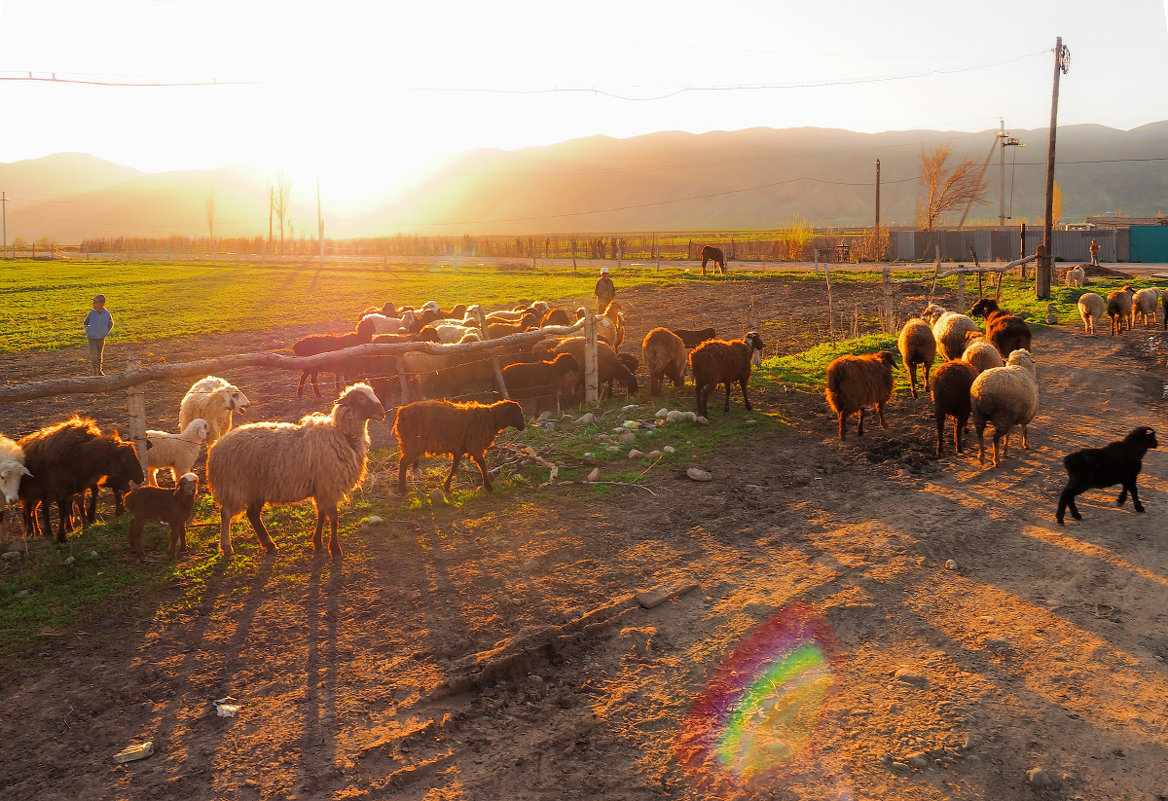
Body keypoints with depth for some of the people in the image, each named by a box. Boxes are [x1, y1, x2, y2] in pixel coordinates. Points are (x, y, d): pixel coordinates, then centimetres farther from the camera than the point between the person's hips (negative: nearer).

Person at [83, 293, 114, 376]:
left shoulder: (107, 314, -9)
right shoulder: (91, 313, -12)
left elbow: (111, 324, 10)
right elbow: (86, 323, 5)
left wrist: (106, 333, 2)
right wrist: (88, 332, -3)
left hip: (101, 338, 2)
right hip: (92, 338, -2)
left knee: (99, 355, 15)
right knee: (93, 355, -10)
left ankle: (99, 370, 28)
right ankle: (95, 370, 2)